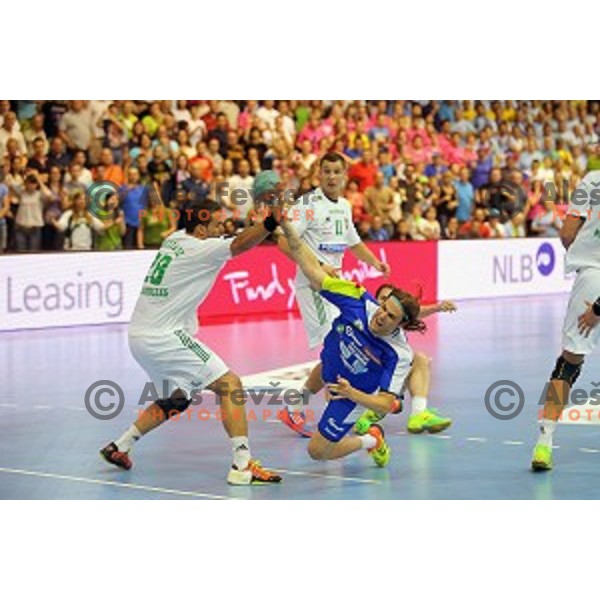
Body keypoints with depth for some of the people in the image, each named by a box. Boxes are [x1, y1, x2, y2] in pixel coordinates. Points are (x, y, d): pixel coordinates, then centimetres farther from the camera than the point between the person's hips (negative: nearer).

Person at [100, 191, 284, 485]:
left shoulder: (175, 239, 13)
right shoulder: (198, 248, -13)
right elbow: (239, 245, -30)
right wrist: (271, 221, -45)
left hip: (141, 336, 10)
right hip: (163, 337, -10)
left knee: (177, 399, 27)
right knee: (230, 385, -10)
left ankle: (118, 447, 29)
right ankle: (242, 465, -19)